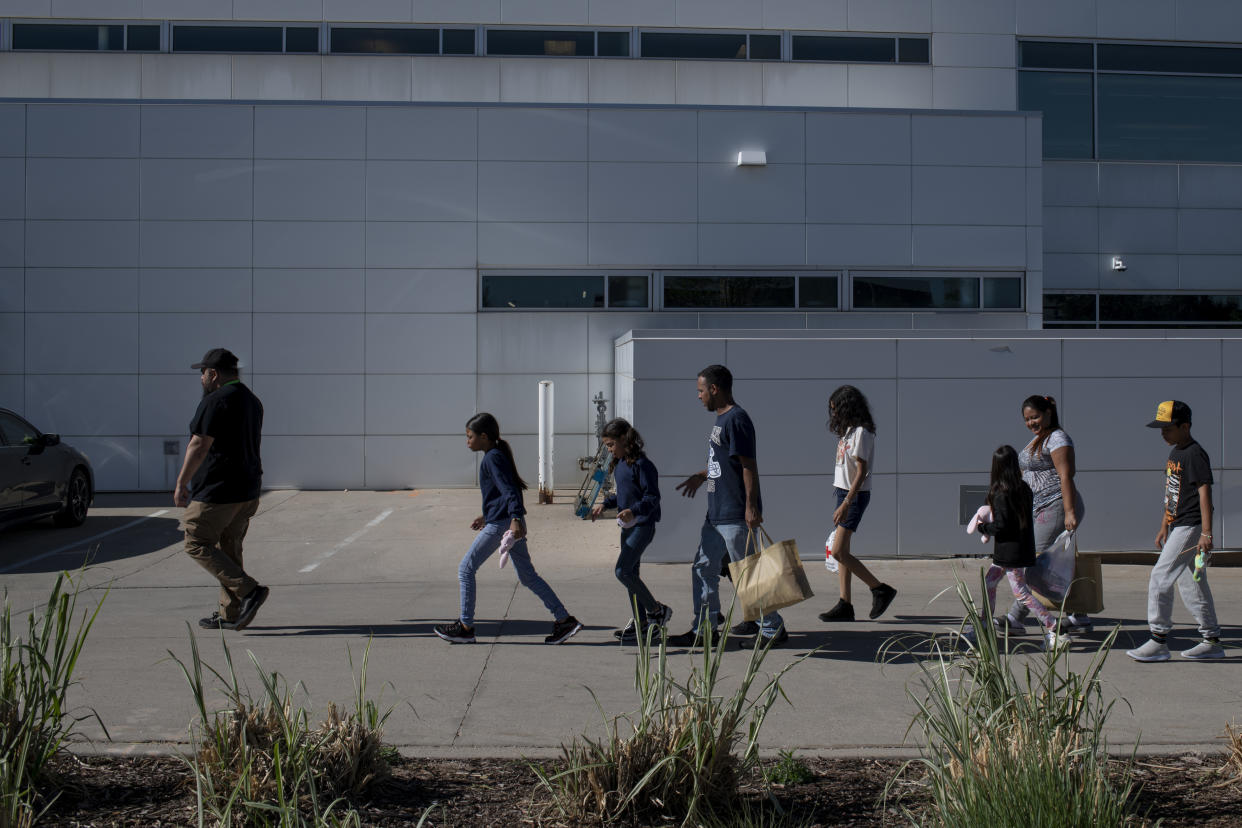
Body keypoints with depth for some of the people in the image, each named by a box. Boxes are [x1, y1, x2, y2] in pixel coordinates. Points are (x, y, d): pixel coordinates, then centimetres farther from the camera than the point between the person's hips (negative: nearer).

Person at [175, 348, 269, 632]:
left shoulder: (215, 401, -15)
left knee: (197, 544, -2)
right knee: (229, 548, 13)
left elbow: (199, 446, -19)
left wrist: (181, 483, -14)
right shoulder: (252, 401, 15)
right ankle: (230, 614, 13)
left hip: (218, 491, -9)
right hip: (248, 490, 9)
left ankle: (248, 590, -14)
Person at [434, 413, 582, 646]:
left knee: (465, 569, 1)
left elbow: (509, 490, -23)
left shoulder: (493, 458, -11)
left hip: (500, 524, -10)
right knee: (527, 576, 10)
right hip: (511, 522, 10)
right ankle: (564, 620, 6)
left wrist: (515, 518, -35)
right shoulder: (496, 456, 18)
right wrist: (486, 516, 33)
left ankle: (465, 627, 6)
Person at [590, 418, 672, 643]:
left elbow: (653, 497, -18)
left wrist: (633, 511, -31)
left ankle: (657, 610, -1)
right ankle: (640, 621, 22)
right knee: (630, 573, 12)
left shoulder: (641, 464, -16)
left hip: (642, 525, -10)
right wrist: (605, 505, 13)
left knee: (622, 571, -14)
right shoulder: (619, 464, 13)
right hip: (627, 526, 10)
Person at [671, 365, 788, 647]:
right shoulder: (721, 419, 14)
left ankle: (773, 628, 10)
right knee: (703, 569, 11)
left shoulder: (736, 419, -16)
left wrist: (751, 507, -23)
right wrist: (702, 476, 33)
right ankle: (704, 629, 18)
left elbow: (749, 466, -20)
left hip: (736, 515, -10)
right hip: (716, 513, 10)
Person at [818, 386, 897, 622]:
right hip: (844, 493, 9)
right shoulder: (848, 430, 14)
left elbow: (861, 472, -19)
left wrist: (846, 504, -24)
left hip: (855, 495, -9)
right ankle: (845, 606, 9)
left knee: (838, 551, -13)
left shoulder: (861, 432, -15)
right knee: (841, 552, 7)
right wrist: (843, 503, 15)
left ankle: (881, 589, -3)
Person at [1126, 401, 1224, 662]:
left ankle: (1159, 641, -8)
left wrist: (1206, 534, -25)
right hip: (1177, 527, 10)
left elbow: (1204, 493, -20)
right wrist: (1164, 527, 24)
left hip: (1191, 527, -10)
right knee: (1191, 584, 13)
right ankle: (1212, 642, 21)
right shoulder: (1175, 453, 15)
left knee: (1161, 577, -12)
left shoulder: (1195, 454, -14)